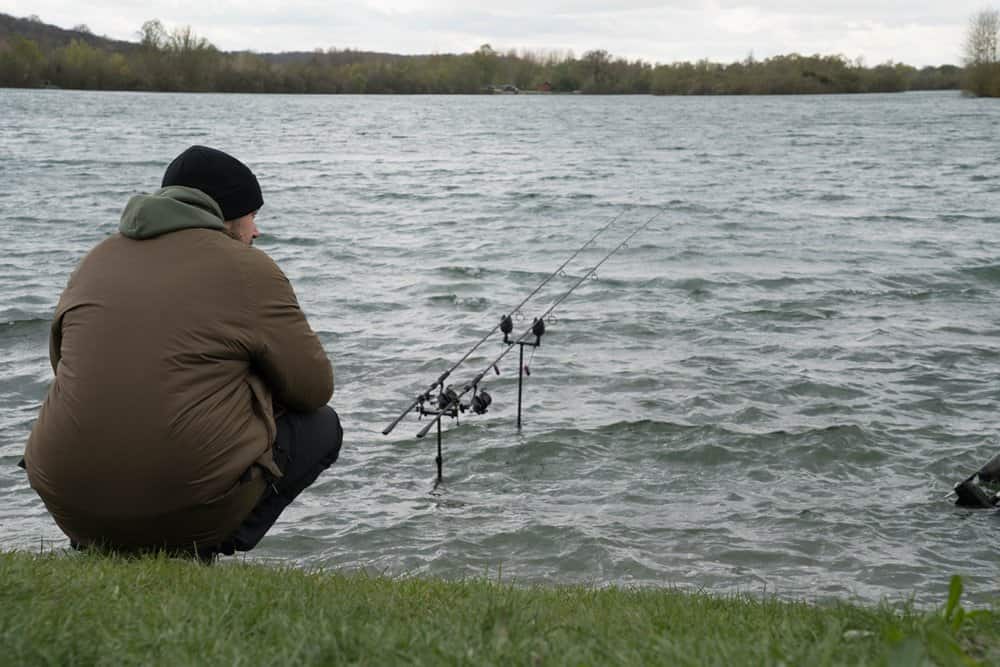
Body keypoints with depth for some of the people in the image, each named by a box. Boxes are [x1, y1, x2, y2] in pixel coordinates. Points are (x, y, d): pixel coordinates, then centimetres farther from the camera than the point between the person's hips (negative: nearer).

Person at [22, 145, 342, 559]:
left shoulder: (96, 260, 14)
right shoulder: (250, 271, -3)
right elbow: (314, 388, 0)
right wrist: (254, 382, 23)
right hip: (192, 505, -6)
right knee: (321, 424, 16)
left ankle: (101, 549, 15)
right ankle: (199, 551, 1)